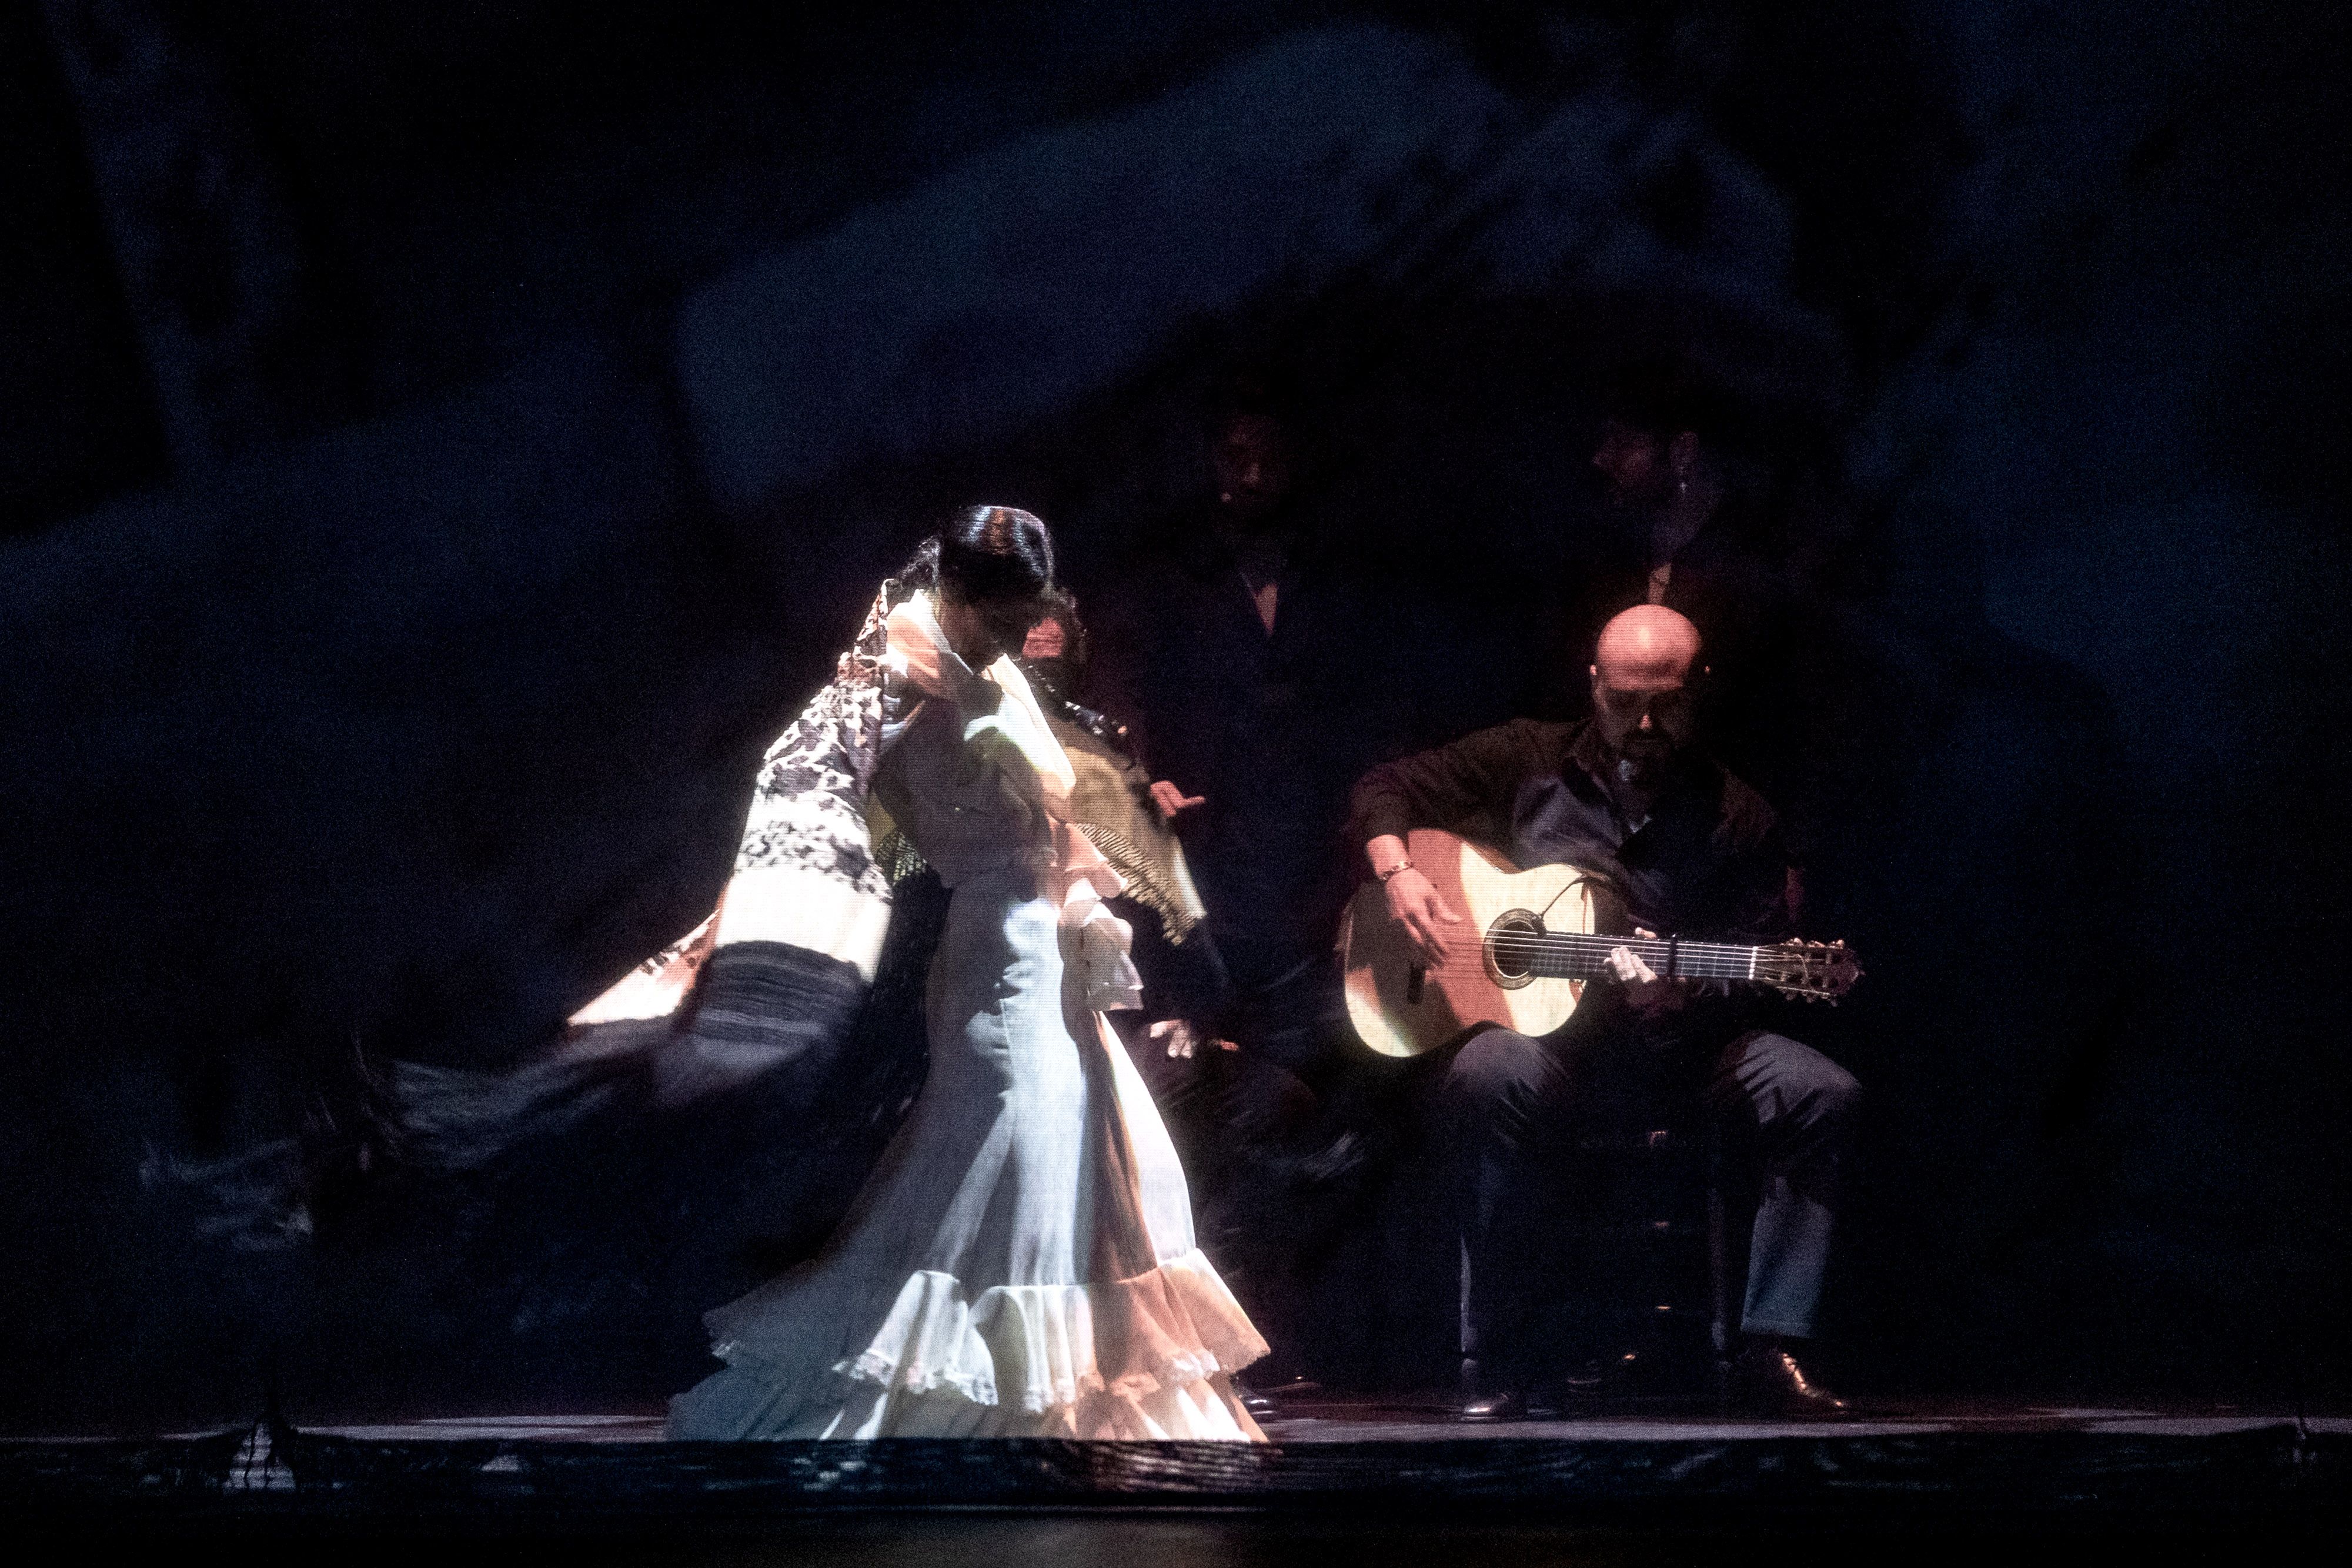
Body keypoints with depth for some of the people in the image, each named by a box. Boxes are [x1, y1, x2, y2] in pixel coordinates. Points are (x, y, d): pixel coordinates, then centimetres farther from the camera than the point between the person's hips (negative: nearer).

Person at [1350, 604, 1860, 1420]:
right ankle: (1497, 1374, -31)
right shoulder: (1528, 762, 8)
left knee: (1821, 1093, -25)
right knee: (1488, 1077, -38)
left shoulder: (1733, 816, 8)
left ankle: (1772, 1351, -20)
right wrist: (1398, 874, -7)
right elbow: (1386, 788, 13)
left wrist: (1682, 989, -19)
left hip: (1680, 1035, 2)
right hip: (1544, 1032, -2)